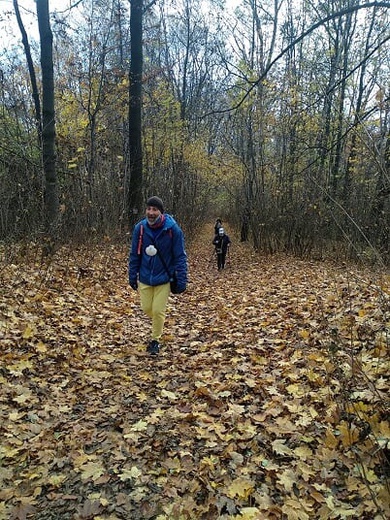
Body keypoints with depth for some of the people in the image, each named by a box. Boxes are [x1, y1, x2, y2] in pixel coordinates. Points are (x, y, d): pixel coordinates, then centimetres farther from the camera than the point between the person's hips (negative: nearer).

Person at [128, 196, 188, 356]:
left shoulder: (172, 229, -16)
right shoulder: (140, 228, -8)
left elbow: (180, 257, -10)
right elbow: (135, 254, 2)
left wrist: (182, 280, -12)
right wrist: (132, 276, 5)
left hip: (164, 277, -3)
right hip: (145, 277, 3)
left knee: (158, 311, 0)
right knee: (147, 308, 12)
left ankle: (156, 340, 22)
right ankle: (158, 324, 45)